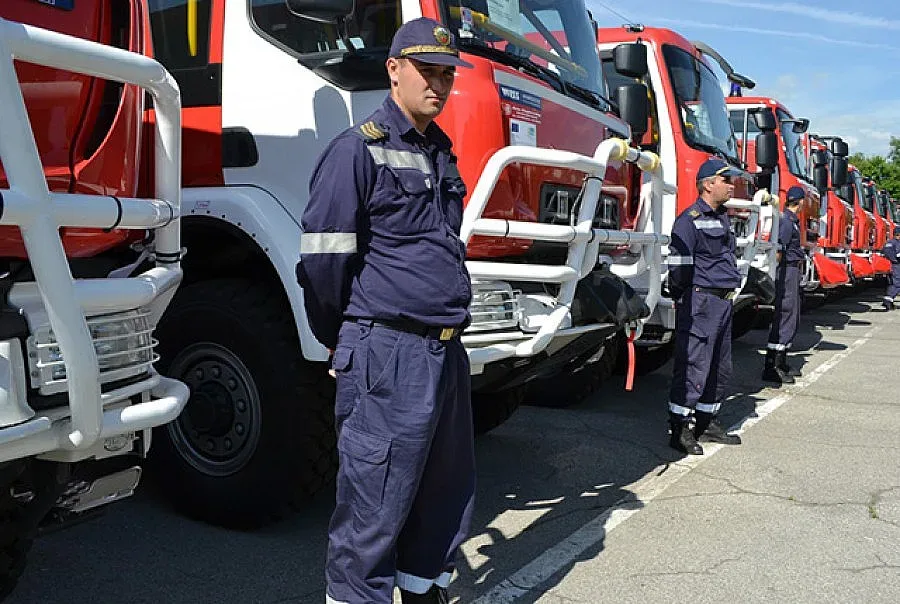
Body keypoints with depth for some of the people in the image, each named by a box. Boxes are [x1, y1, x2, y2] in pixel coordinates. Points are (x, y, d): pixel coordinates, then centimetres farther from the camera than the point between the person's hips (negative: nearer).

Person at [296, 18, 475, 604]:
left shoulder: (441, 154, 17)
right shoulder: (359, 150, -8)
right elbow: (323, 260, -10)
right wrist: (343, 341, 1)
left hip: (446, 350, 8)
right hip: (387, 355, -8)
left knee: (447, 494, 18)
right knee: (374, 509, -1)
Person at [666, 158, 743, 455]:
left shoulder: (722, 217, 17)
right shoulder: (690, 219, -12)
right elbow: (679, 266, -16)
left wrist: (730, 287, 19)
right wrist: (683, 298, -8)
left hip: (724, 302, 9)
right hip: (700, 301, -9)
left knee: (720, 367, 14)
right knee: (694, 366, -7)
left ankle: (706, 421, 26)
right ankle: (681, 429, 1)